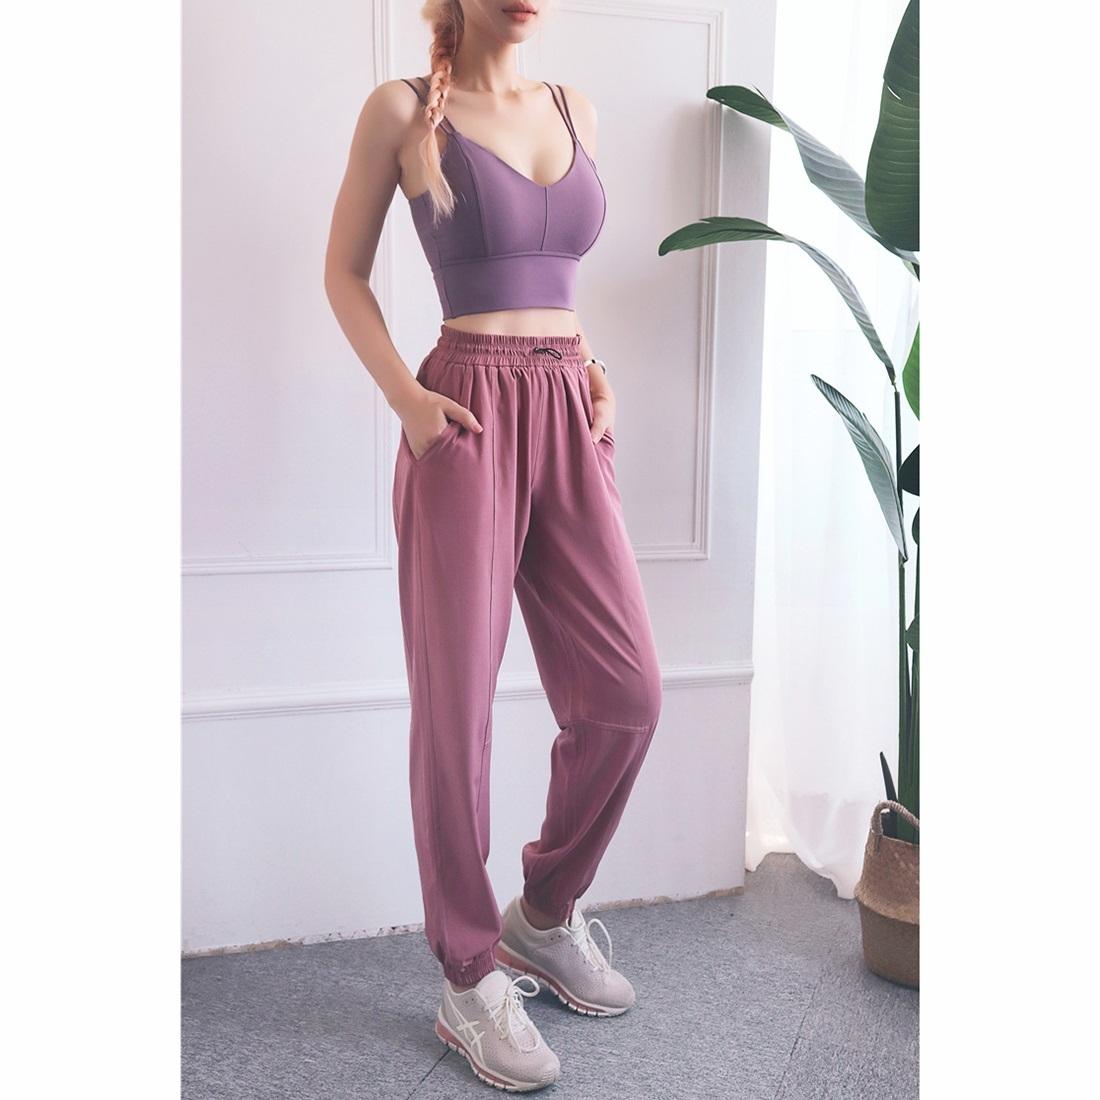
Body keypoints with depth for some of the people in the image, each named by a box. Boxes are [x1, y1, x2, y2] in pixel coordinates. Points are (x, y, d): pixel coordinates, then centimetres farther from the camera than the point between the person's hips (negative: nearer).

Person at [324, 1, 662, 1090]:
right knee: (456, 703, -1)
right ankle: (470, 980, 16)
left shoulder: (576, 111, 16)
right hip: (466, 417, -5)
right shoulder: (400, 108, 3)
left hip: (569, 418, 5)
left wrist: (589, 364, 10)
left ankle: (545, 914, 25)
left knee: (624, 692, 1)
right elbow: (344, 272, 6)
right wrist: (403, 395, -9)